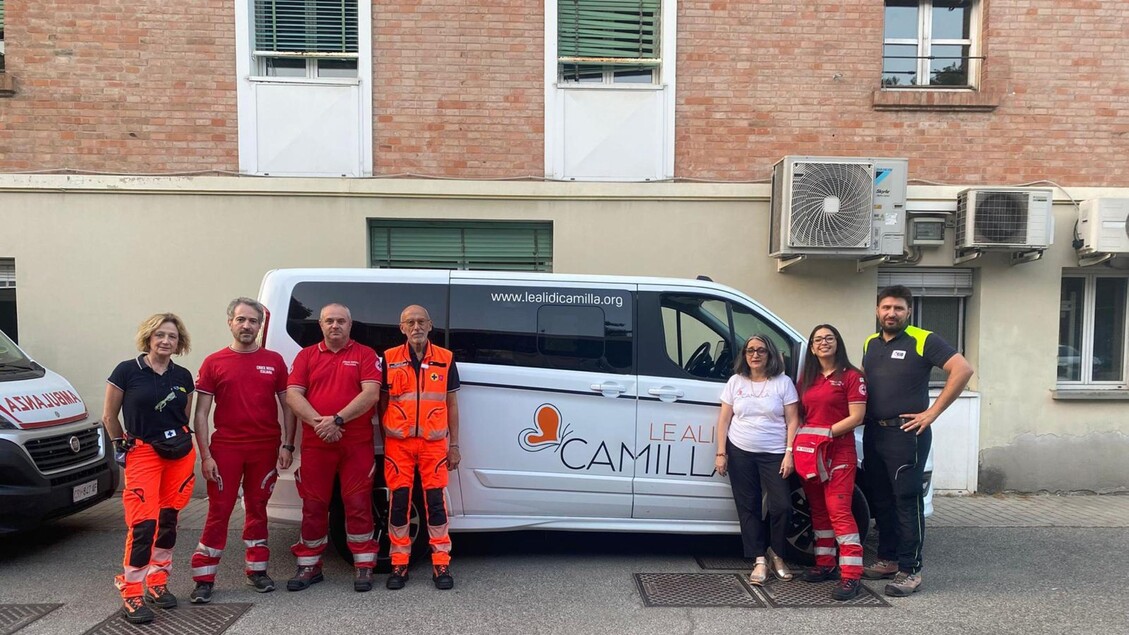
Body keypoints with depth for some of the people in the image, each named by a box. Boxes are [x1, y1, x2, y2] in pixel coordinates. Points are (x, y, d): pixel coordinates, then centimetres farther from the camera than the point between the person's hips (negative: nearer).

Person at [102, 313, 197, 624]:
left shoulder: (183, 376, 5)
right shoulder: (127, 370, -6)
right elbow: (109, 416, 2)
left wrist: (180, 441, 14)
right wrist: (121, 445, 8)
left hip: (180, 454, 4)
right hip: (142, 453, -4)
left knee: (168, 520, 10)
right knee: (144, 523, -10)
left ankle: (157, 583, 24)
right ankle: (131, 595, 1)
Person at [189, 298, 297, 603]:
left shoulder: (274, 361, 5)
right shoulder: (214, 363, 1)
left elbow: (287, 406, 7)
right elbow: (201, 413, 1)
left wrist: (287, 446, 0)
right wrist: (205, 455, -6)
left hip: (265, 449, 2)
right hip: (225, 448, -1)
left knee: (257, 508, 13)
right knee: (219, 511, 1)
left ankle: (256, 569, 25)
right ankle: (204, 578, 10)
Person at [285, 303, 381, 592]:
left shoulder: (365, 354, 3)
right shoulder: (306, 356, 11)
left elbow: (370, 394, -9)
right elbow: (292, 395, 0)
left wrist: (337, 420, -17)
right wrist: (319, 422, -15)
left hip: (357, 444, -2)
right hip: (315, 444, 2)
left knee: (358, 505, 2)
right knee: (313, 506, 9)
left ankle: (364, 566, 13)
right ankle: (309, 566, 22)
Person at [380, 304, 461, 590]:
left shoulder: (445, 359, 5)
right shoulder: (389, 359, 4)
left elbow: (452, 404, 8)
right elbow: (382, 403, 9)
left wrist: (454, 444, 5)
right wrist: (384, 440, 5)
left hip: (434, 442, 0)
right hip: (398, 442, 0)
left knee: (436, 501, 1)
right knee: (399, 501, 4)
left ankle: (441, 563, 11)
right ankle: (399, 563, 15)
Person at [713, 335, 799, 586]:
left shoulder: (783, 382, 0)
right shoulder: (736, 381, 5)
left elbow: (792, 421, -1)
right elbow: (724, 419, 6)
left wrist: (789, 453, -9)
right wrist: (721, 453, 0)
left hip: (774, 455, -2)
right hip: (740, 453, 2)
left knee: (782, 506, -7)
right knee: (748, 507, 4)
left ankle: (776, 554, 18)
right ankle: (760, 561, 14)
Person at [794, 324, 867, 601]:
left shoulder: (851, 376, -2)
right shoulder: (806, 378, 15)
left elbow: (856, 417, -9)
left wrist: (826, 432, -15)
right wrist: (800, 438, 2)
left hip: (838, 450, -6)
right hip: (808, 451, 6)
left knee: (838, 510, -12)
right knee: (818, 509, 12)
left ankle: (851, 575, -9)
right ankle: (825, 564, 23)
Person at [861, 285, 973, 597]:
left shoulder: (923, 341, -7)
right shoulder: (870, 344, 13)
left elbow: (963, 370, -15)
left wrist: (932, 412, -16)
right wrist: (861, 413, 10)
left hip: (907, 434, -7)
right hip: (873, 433, 7)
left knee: (907, 502, -4)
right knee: (881, 501, 14)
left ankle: (910, 570, 4)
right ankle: (888, 559, 26)